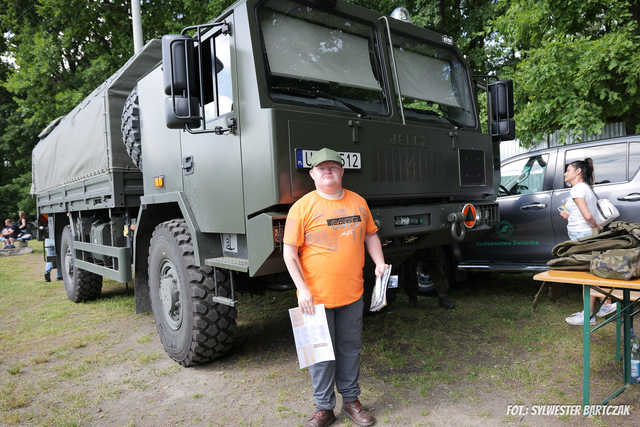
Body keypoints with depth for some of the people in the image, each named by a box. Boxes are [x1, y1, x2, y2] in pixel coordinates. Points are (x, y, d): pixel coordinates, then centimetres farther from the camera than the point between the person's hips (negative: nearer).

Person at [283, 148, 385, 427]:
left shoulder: (358, 202, 7)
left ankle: (351, 400, 34)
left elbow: (370, 234, 19)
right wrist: (302, 288, -13)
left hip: (352, 294, 4)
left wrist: (379, 262, 4)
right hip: (316, 296, -4)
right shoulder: (302, 207, -8)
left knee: (350, 348, 16)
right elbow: (290, 252, -8)